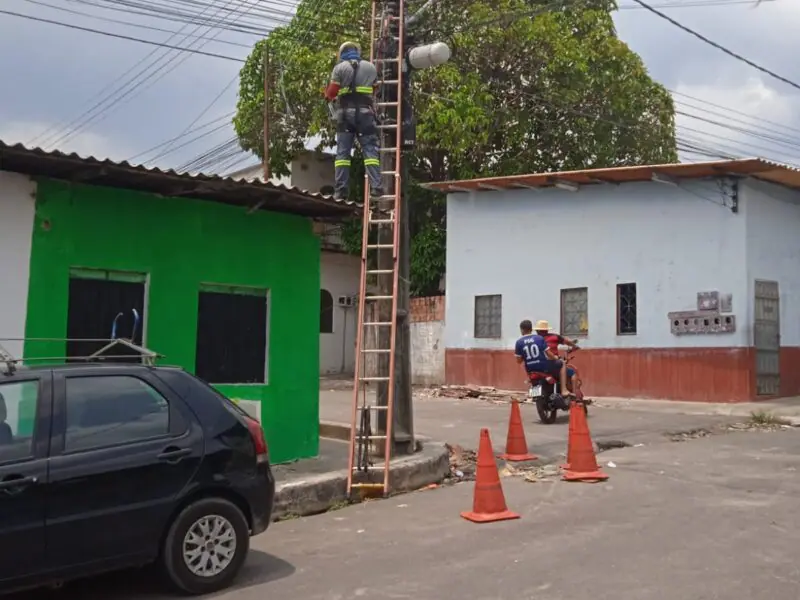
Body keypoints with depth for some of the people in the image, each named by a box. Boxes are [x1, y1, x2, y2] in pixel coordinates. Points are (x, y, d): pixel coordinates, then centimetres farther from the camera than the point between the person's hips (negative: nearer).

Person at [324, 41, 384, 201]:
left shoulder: (339, 68, 4)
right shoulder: (371, 67, 12)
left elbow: (330, 93, 1)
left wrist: (329, 96, 24)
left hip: (346, 112, -1)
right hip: (365, 113, 1)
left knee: (342, 151, 2)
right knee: (370, 150, 0)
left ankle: (341, 190, -3)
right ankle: (376, 187, -12)